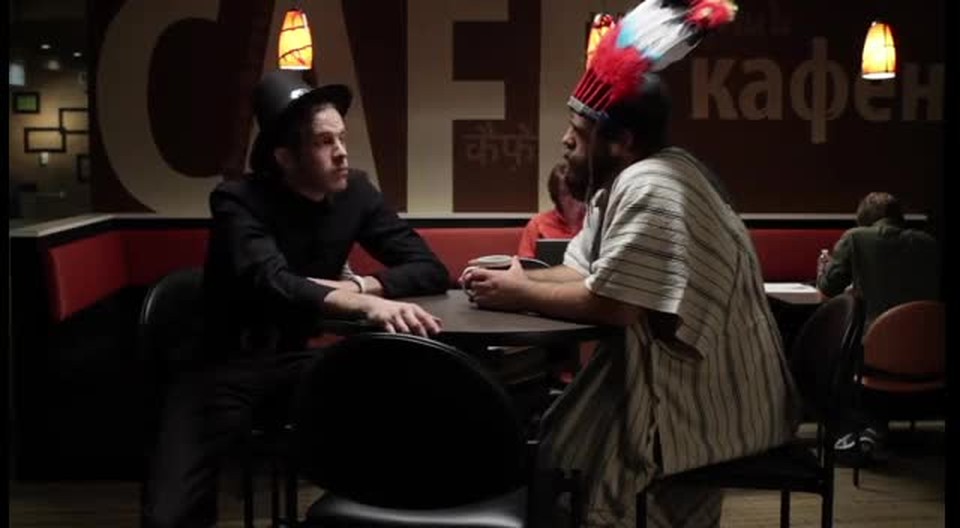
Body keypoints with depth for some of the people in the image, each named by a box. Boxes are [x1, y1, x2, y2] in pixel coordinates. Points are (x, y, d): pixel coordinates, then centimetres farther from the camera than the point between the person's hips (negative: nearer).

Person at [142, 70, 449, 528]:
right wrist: (364, 304, -49)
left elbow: (430, 269, -2)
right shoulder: (238, 201, -15)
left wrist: (358, 284, -19)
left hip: (297, 359, 4)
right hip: (225, 368, -3)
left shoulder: (354, 193, -1)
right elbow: (273, 284, -33)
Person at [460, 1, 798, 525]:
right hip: (682, 385, 9)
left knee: (557, 453, -5)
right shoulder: (618, 185, 9)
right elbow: (582, 273, 11)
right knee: (534, 432, 11)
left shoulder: (648, 188, -23)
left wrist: (519, 295, -13)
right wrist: (518, 276, -7)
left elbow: (609, 304, -26)